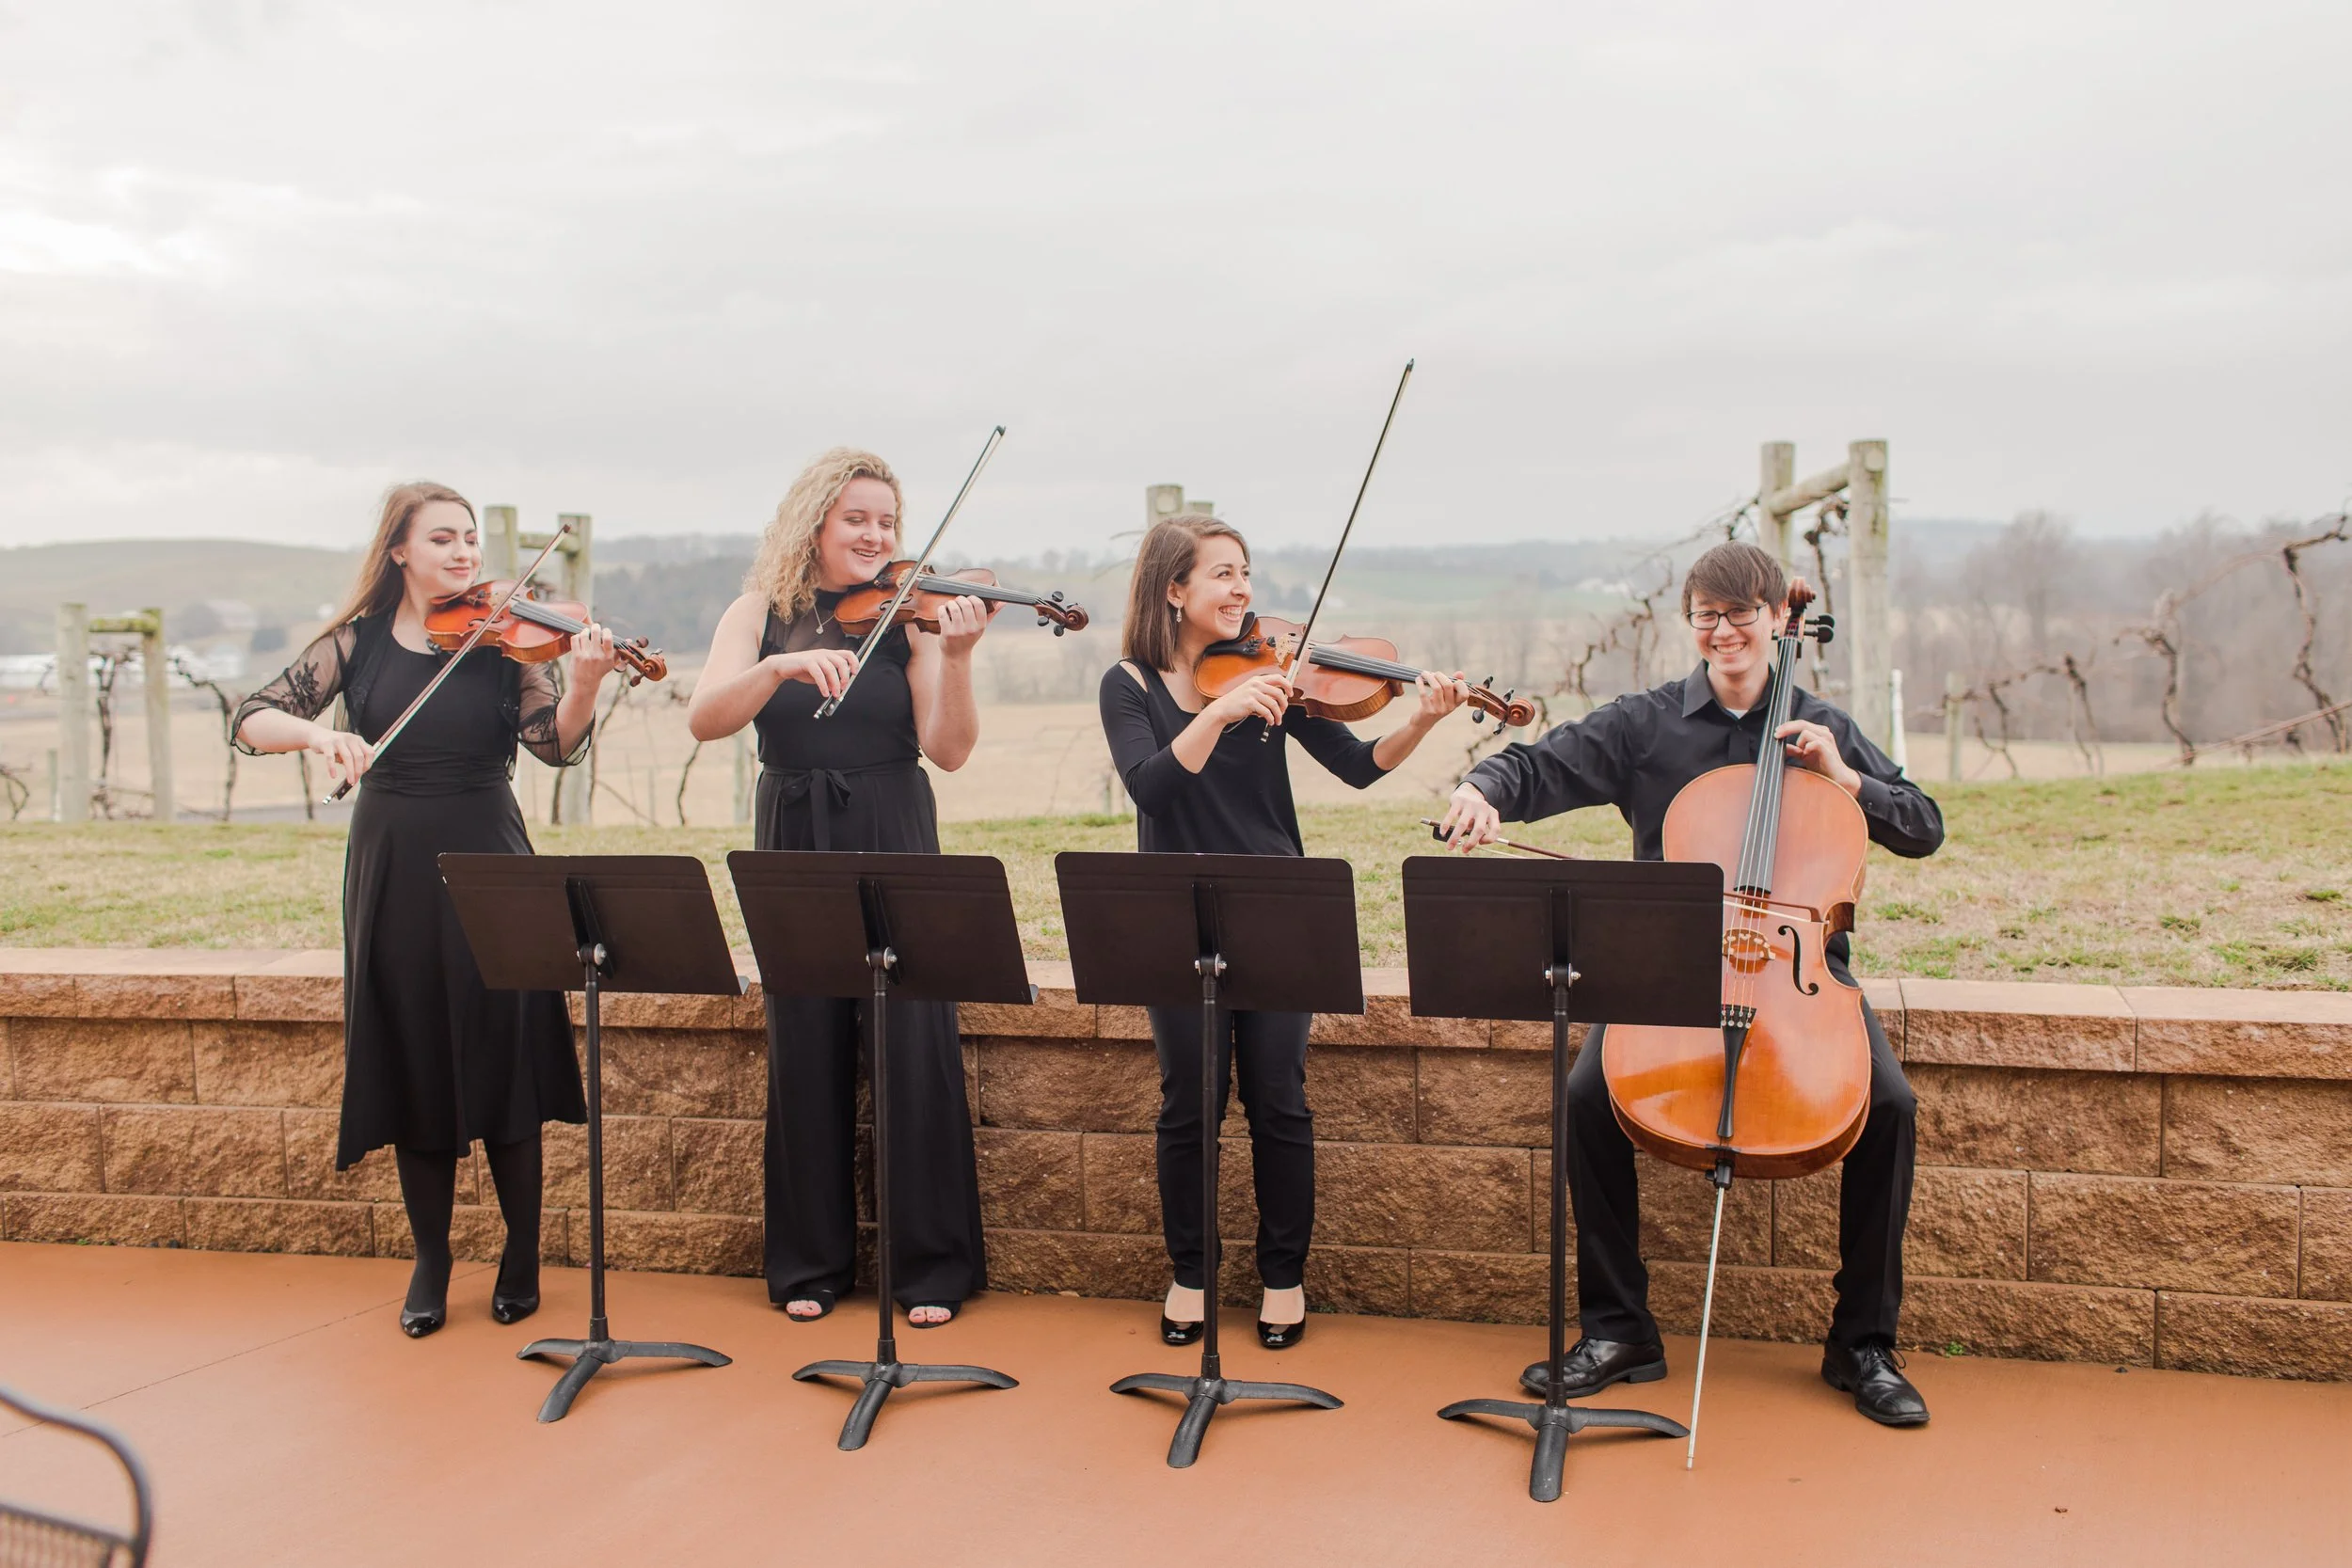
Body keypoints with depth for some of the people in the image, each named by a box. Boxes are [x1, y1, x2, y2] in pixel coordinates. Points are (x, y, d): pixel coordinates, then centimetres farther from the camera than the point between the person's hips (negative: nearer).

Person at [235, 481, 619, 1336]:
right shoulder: (357, 643, 3)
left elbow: (557, 744, -12)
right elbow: (251, 720, -1)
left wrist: (585, 682, -31)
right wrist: (318, 732, -22)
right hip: (392, 871, 2)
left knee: (503, 1062, -1)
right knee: (412, 1064, 7)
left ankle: (522, 1258, 13)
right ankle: (430, 1262, 19)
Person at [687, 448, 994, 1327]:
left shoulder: (908, 614, 0)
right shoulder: (761, 614, 4)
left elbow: (948, 749, -9)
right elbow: (704, 720, -12)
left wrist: (955, 658, -24)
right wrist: (783, 666, -28)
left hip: (895, 851, -1)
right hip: (796, 850, 1)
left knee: (917, 1048, -3)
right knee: (805, 1051, 6)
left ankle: (933, 1263, 10)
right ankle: (811, 1261, 20)